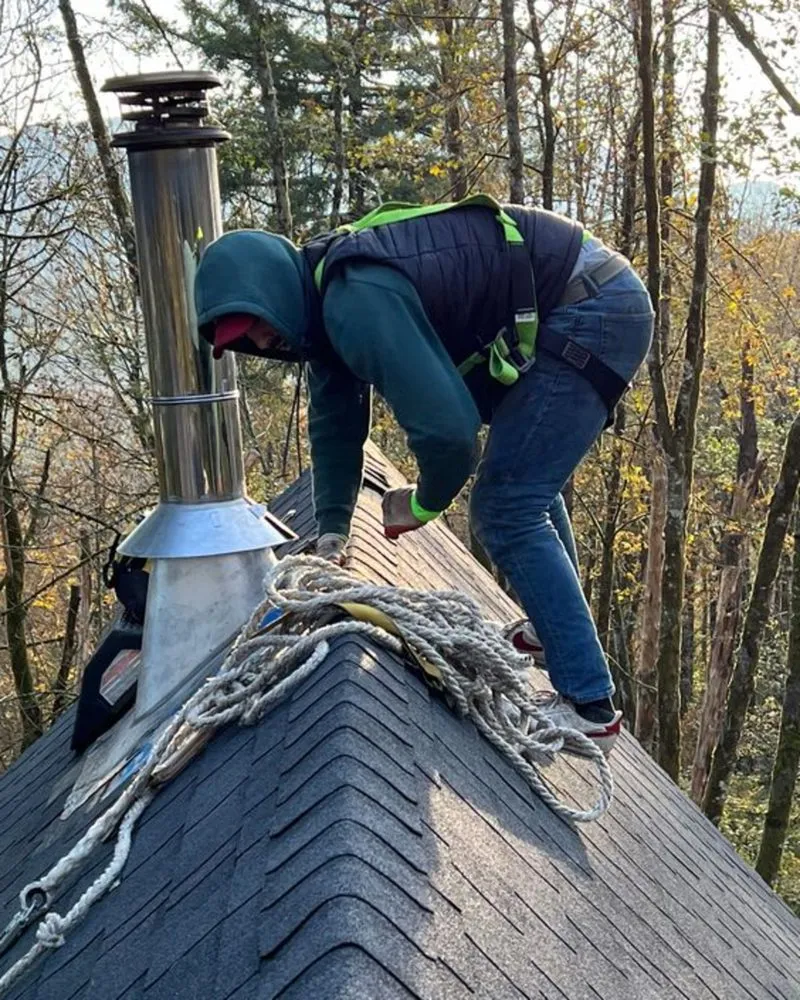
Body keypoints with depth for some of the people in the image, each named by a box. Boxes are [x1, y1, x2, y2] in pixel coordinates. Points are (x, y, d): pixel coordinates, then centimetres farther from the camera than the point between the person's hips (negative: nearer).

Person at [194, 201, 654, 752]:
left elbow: (445, 425, -30)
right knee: (524, 475, 28)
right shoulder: (322, 298, 7)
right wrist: (332, 530, 15)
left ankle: (590, 705, -9)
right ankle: (561, 623, 43)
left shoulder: (358, 301, -26)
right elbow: (335, 422, 18)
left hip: (591, 313, -11)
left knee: (505, 511, -12)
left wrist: (424, 504, -9)